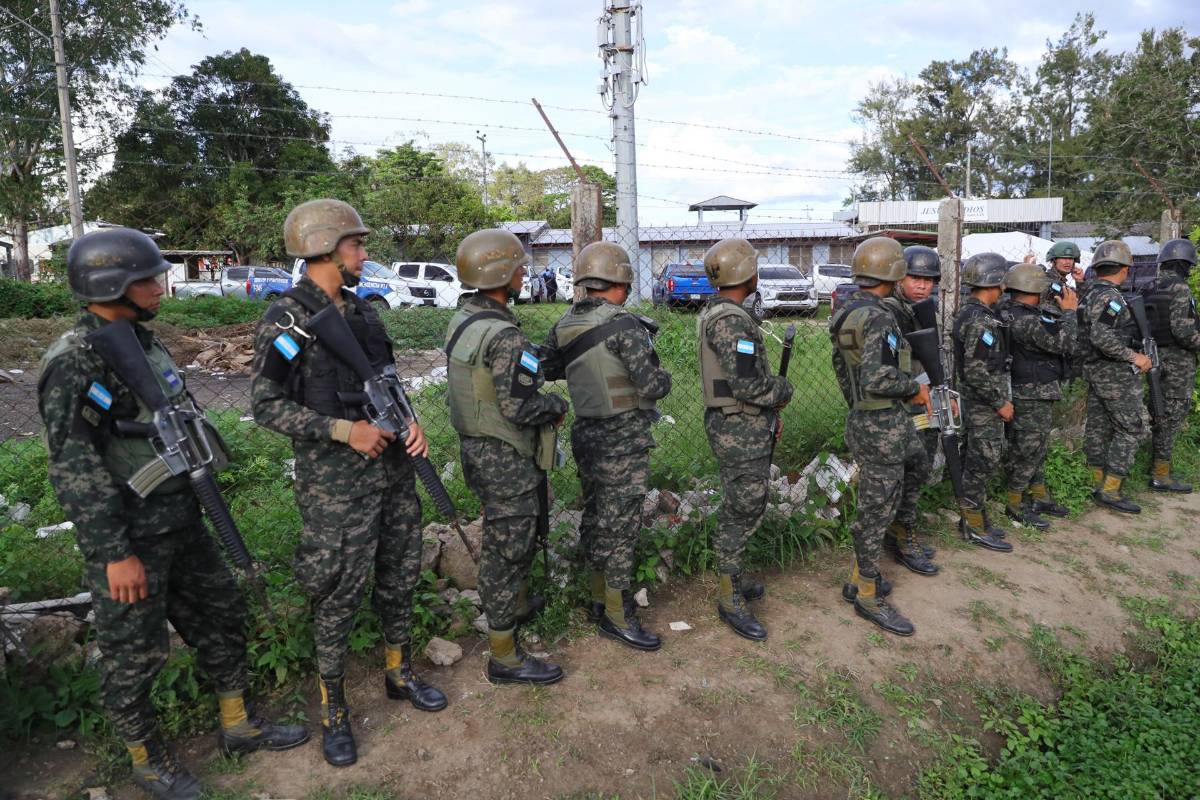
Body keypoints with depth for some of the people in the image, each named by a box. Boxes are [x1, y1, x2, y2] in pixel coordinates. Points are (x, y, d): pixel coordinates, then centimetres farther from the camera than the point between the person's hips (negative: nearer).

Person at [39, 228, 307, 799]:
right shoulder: (73, 364, -19)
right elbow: (74, 469, -21)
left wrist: (203, 495, 19)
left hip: (181, 519, 8)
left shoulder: (144, 340, 7)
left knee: (221, 617, 16)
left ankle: (238, 725, 33)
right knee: (134, 653, 9)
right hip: (127, 536, -8)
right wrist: (115, 554, -20)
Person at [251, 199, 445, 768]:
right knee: (339, 595, 3)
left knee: (401, 577, 16)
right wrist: (344, 430, -19)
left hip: (393, 467, 7)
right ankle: (333, 711, 22)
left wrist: (410, 421, -2)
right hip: (335, 480, -7)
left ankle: (399, 674, 37)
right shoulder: (285, 320, -11)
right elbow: (266, 406, -12)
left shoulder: (363, 310, 10)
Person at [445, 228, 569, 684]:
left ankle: (518, 604, 48)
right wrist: (557, 405, -7)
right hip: (505, 458, -9)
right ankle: (505, 657, 16)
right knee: (506, 550, 2)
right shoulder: (504, 335, -24)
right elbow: (518, 409, -27)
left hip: (476, 446, 9)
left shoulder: (462, 320, 5)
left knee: (520, 532, 27)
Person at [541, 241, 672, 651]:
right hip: (622, 441, -7)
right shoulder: (625, 325, -18)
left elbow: (543, 370, 16)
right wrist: (664, 377, 2)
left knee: (595, 517, 18)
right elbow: (651, 386, -20)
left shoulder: (564, 326, 3)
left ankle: (600, 597, 32)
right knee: (621, 524, 2)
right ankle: (616, 615, 13)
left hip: (586, 433, 8)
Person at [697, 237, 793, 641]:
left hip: (737, 425, 10)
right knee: (744, 511, -2)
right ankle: (730, 601, 9)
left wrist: (769, 411, 19)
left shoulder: (716, 312, 12)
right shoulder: (731, 321, -22)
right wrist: (783, 391, -8)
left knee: (737, 508, 19)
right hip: (741, 431, -10)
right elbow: (747, 384, -28)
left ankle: (730, 580, 34)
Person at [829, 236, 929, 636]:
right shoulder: (877, 319, -21)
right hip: (882, 427, -10)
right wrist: (914, 387, -14)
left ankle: (859, 578, 32)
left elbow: (841, 367, 20)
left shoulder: (846, 313, 9)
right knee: (876, 512, 2)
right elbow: (877, 378, -31)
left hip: (863, 419, 10)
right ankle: (868, 596, 16)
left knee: (878, 506, 22)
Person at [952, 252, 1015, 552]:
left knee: (977, 461, 16)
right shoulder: (981, 320, -21)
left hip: (978, 402, 10)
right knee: (982, 463, -1)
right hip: (983, 404, -10)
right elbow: (976, 371, -26)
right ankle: (974, 527, 8)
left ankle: (973, 515, 27)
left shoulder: (969, 311, 10)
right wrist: (1001, 402, -16)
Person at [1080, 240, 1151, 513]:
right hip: (1115, 373, -9)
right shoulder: (1111, 297, -19)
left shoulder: (1089, 293, 9)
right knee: (1132, 429, -2)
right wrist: (1133, 356, -22)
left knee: (1097, 427, 12)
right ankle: (1110, 491, -1)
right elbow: (1102, 337, -30)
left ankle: (1099, 484, 20)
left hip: (1093, 369, 9)